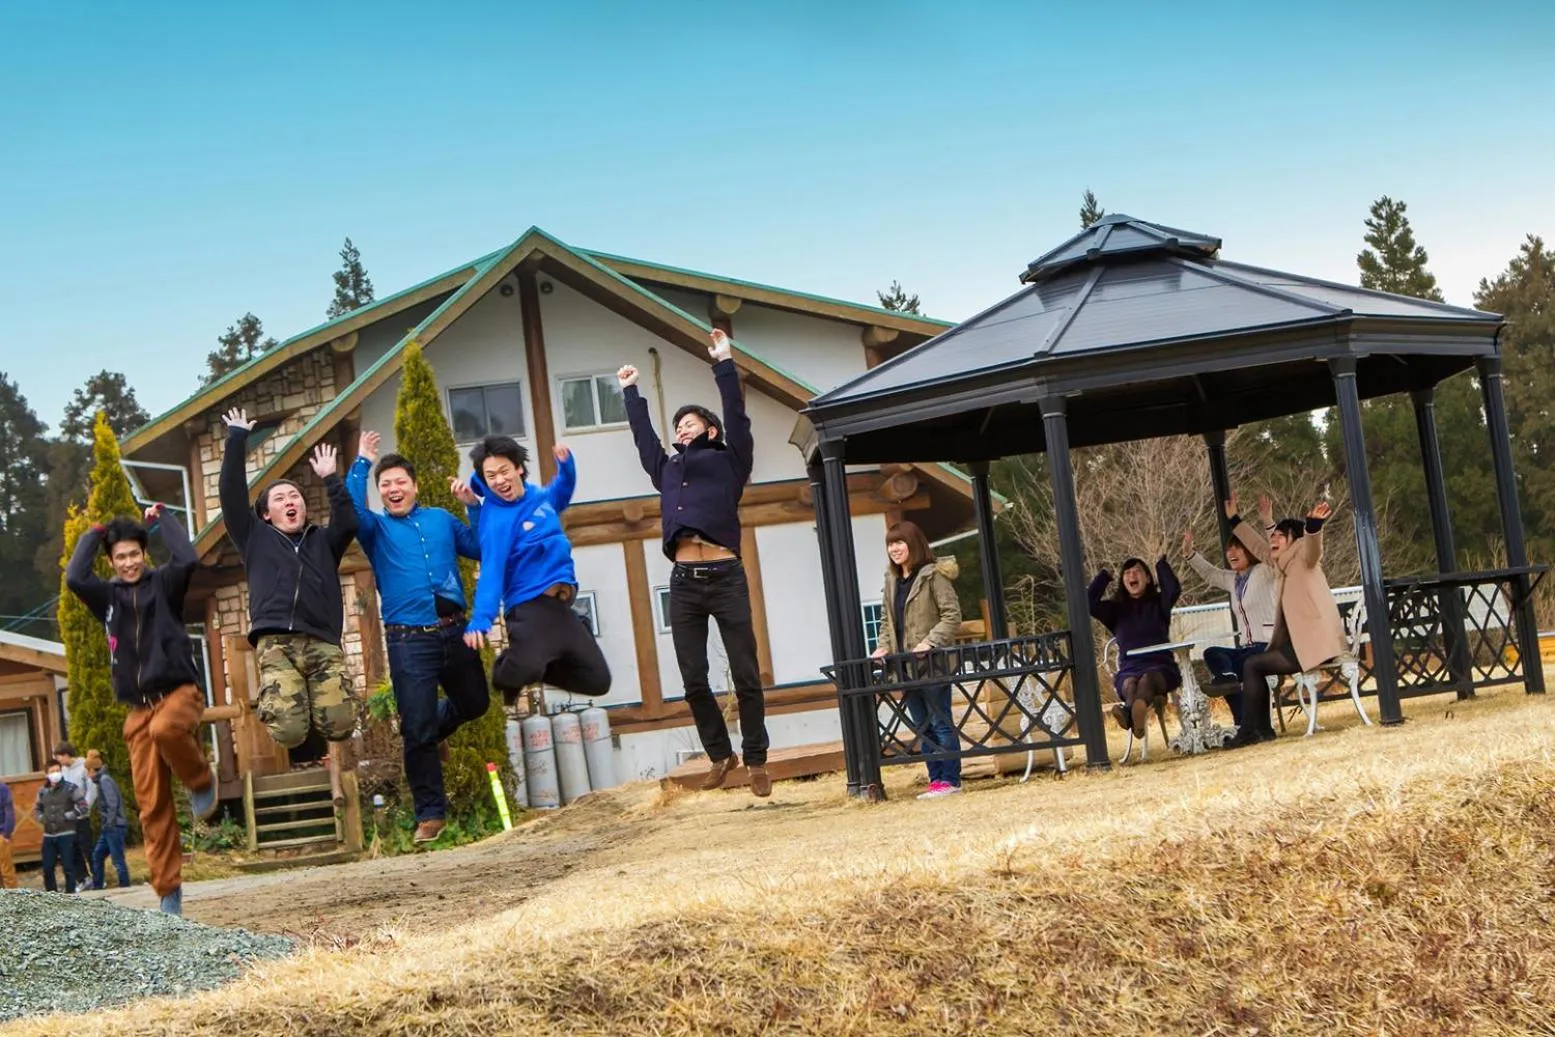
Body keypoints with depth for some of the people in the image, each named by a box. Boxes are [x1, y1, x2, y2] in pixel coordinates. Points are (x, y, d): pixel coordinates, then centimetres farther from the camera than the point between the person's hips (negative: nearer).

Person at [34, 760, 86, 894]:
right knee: (47, 868, 5)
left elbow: (82, 806, -6)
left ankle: (70, 894, 4)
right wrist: (41, 818, 4)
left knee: (68, 867, -4)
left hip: (66, 834, -4)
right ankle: (51, 894, 18)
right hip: (48, 835, 4)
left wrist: (66, 816, -12)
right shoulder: (43, 791, 10)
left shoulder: (71, 789, -4)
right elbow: (37, 808, 24)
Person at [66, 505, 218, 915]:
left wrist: (161, 518, -2)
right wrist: (93, 535, 5)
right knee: (152, 806, -2)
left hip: (179, 691, -3)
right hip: (138, 709, 3)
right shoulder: (108, 596, 11)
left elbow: (187, 558, -15)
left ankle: (202, 782, -10)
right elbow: (74, 578, -8)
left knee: (166, 729, -40)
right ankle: (168, 890, 4)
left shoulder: (164, 584, 5)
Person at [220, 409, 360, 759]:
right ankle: (272, 705, 14)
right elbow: (232, 495, 12)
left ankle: (312, 709, 16)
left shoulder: (323, 541, 26)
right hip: (275, 644, -2)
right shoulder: (256, 537, 22)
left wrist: (330, 478, 11)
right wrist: (237, 438, 12)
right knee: (288, 731, -22)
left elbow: (348, 523, 7)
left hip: (323, 643, 2)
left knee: (339, 725, -18)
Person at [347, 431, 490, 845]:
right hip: (409, 640, -4)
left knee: (475, 704, 17)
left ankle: (421, 730, 44)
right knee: (417, 730, -3)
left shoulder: (441, 519, 15)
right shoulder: (376, 527, 5)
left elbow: (482, 549, 14)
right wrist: (361, 462, -12)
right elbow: (352, 509, -16)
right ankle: (430, 813, 6)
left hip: (454, 632, 4)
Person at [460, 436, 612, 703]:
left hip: (563, 606, 7)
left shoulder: (541, 497, 8)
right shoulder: (495, 518, -13)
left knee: (598, 681, 5)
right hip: (530, 607, -7)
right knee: (524, 671, -33)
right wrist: (480, 620, -35)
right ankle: (507, 670, 3)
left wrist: (566, 463, 12)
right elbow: (491, 570, -22)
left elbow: (563, 492, 32)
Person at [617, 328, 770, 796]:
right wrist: (631, 391, 40)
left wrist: (724, 365, 1)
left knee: (746, 674, -3)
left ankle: (755, 759, 5)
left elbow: (736, 416, 2)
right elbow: (643, 435, 32)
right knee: (693, 680, 2)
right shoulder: (667, 469, 22)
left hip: (726, 578, -4)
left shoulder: (729, 461, 11)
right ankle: (720, 754, 17)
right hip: (684, 583, 4)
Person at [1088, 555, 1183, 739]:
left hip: (1160, 666, -2)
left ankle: (1129, 712, -76)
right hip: (1129, 669, 2)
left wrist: (1161, 563, 3)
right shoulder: (1115, 608, 19)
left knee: (1148, 678, -40)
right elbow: (1088, 603, 1)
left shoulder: (1158, 603, 15)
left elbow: (1174, 590, -8)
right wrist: (1106, 575, 8)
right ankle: (1134, 715, -75)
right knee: (1129, 683, -37)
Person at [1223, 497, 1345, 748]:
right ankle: (1263, 729, 13)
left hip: (1314, 644, -10)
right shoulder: (1284, 563, 16)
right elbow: (1259, 547, 32)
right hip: (1299, 642, 10)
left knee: (1252, 665, -10)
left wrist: (1314, 524, -52)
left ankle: (1248, 732, -5)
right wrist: (1235, 521, 34)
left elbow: (1313, 547, -32)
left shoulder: (1304, 557, -8)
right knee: (1255, 666, 16)